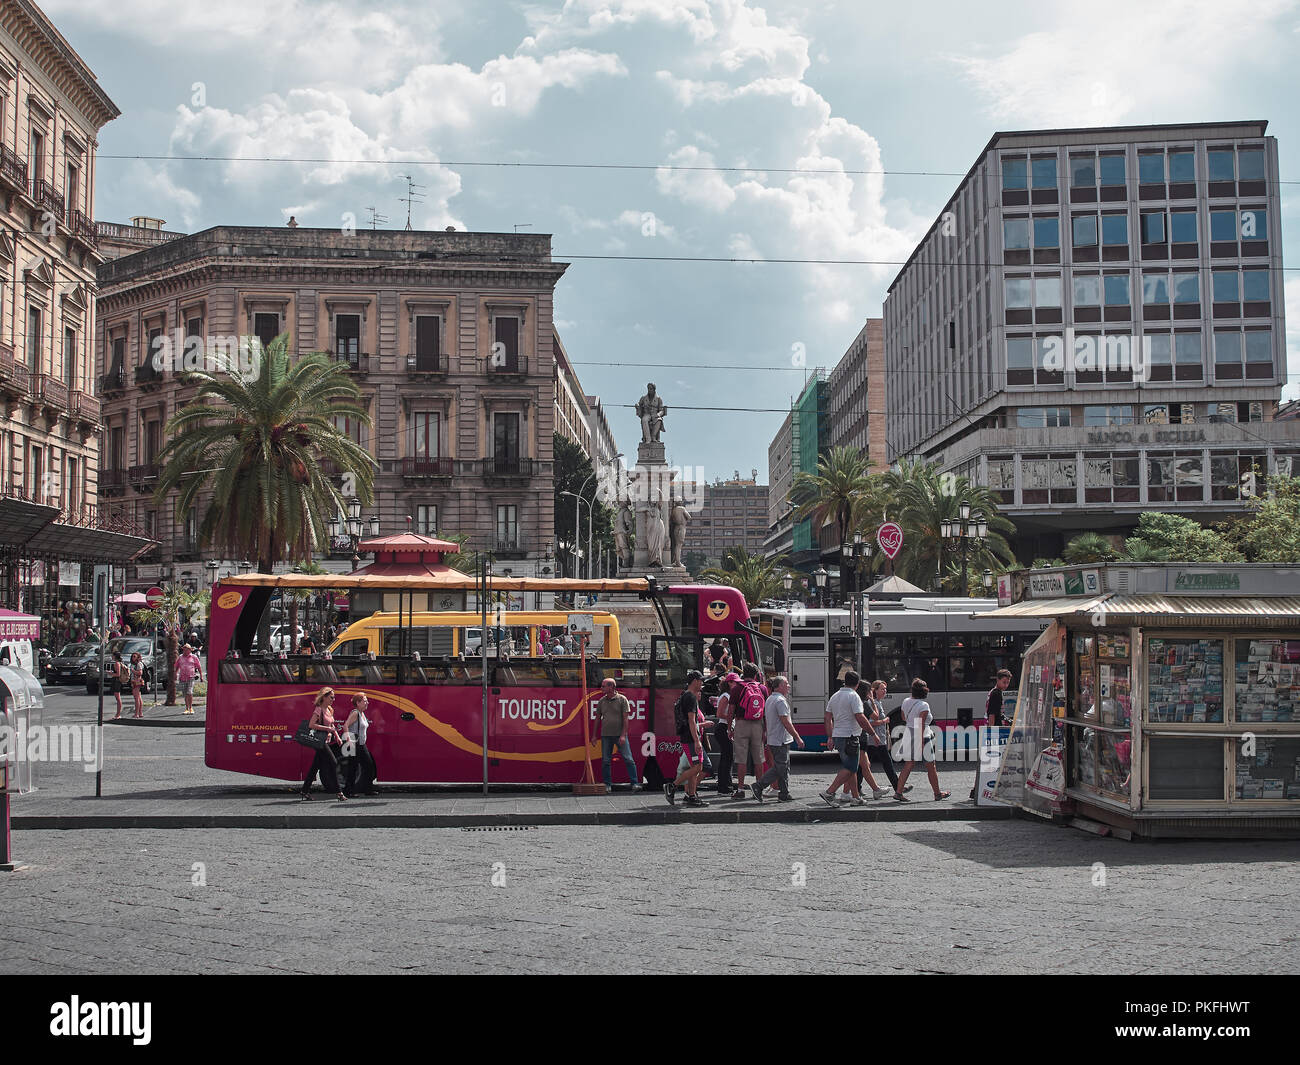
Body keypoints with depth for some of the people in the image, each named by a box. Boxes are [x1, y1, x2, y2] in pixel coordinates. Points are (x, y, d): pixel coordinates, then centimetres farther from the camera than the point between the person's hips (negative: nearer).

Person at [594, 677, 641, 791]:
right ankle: (608, 785, 12)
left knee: (628, 759, -7)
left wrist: (623, 735, -14)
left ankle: (635, 783, -4)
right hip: (606, 735, 3)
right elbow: (598, 718, 15)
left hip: (620, 735, -3)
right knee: (606, 761, 3)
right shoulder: (601, 701, 9)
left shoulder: (622, 699, -3)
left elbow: (626, 718, -6)